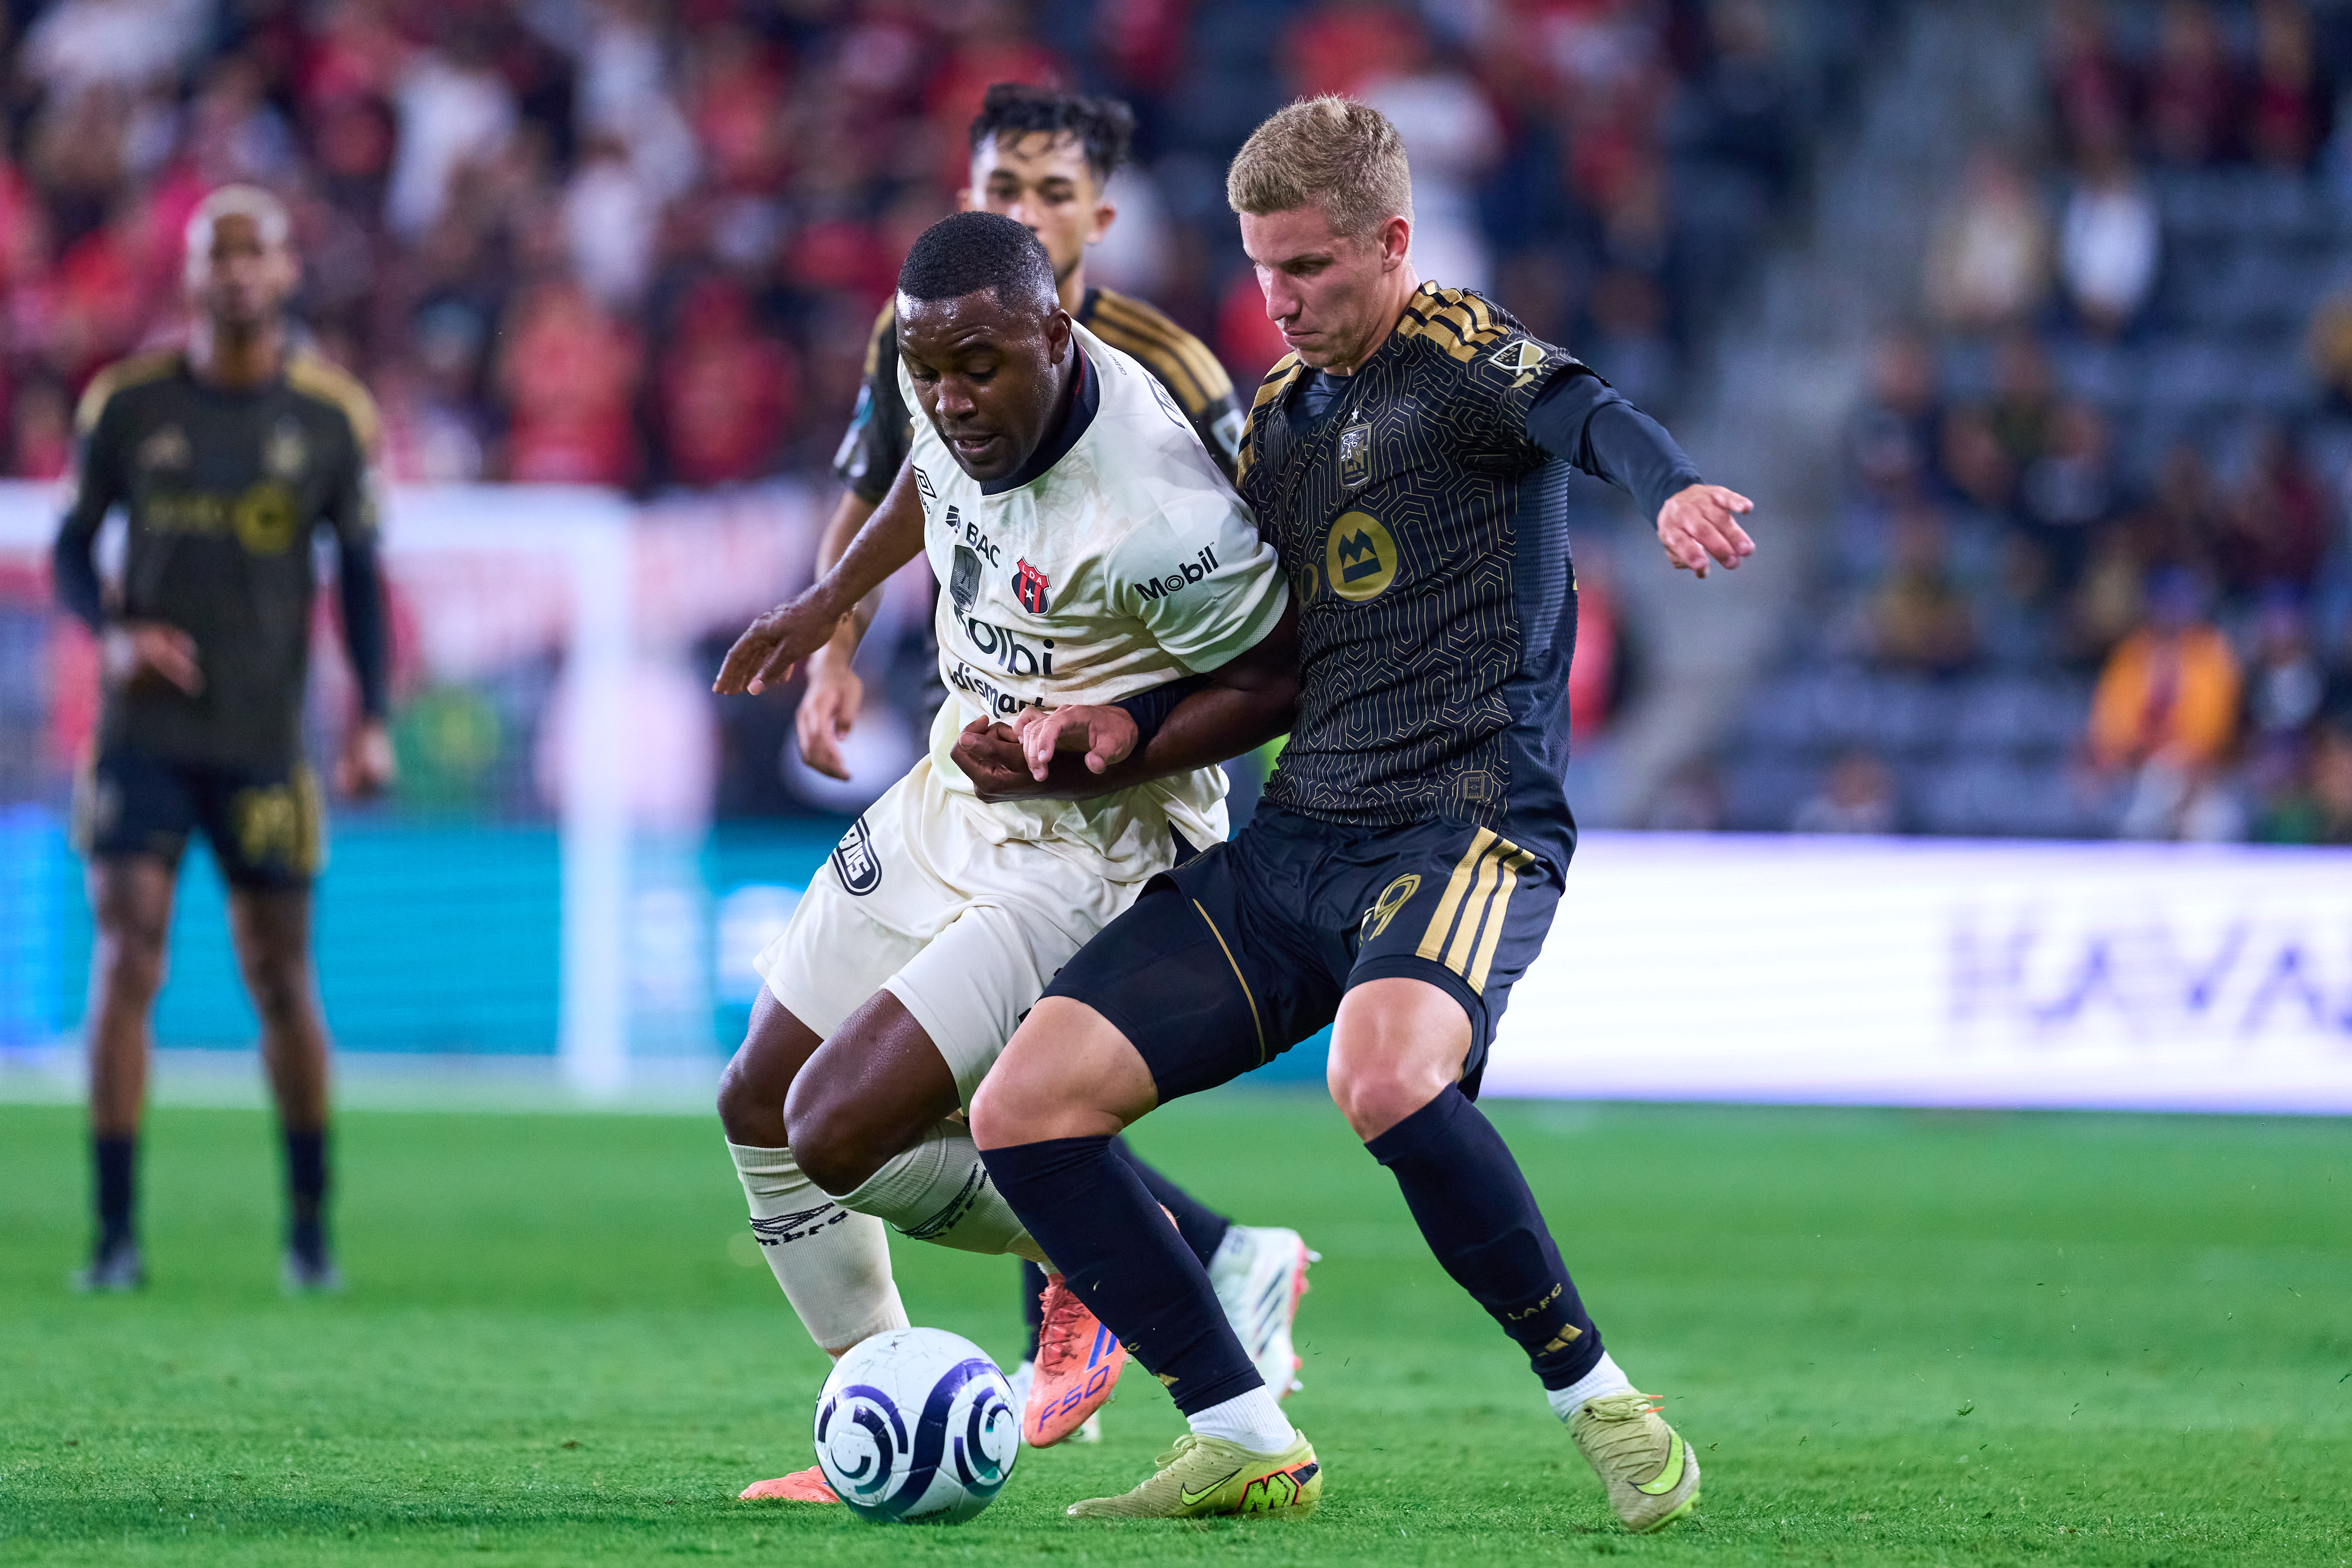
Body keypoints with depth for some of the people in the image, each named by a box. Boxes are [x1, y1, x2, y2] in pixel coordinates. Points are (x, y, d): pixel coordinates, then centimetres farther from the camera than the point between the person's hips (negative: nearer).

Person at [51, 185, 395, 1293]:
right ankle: (116, 1234, -6)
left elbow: (360, 570, 8)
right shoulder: (128, 403, 2)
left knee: (279, 979, 5)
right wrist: (113, 633, -10)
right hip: (143, 731, 0)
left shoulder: (331, 415, 1)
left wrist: (373, 720, 0)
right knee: (126, 963, -9)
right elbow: (74, 543, 10)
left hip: (263, 735, 0)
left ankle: (310, 1227, 21)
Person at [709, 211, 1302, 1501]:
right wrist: (830, 601, 27)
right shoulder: (955, 395, -9)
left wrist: (1097, 763, -27)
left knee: (841, 1133, -19)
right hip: (949, 799, 9)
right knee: (760, 1107, 13)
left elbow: (1290, 677, -19)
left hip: (1085, 852, -9)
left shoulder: (1156, 520, -33)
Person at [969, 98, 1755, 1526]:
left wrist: (1674, 488, -49)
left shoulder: (1459, 358, -3)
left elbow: (1587, 416, -25)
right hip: (1295, 840, 8)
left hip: (1467, 829, -8)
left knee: (1384, 1076, -38)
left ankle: (1600, 1403, -20)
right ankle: (1247, 1445, 1)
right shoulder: (1278, 414, 20)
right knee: (1025, 1108, -5)